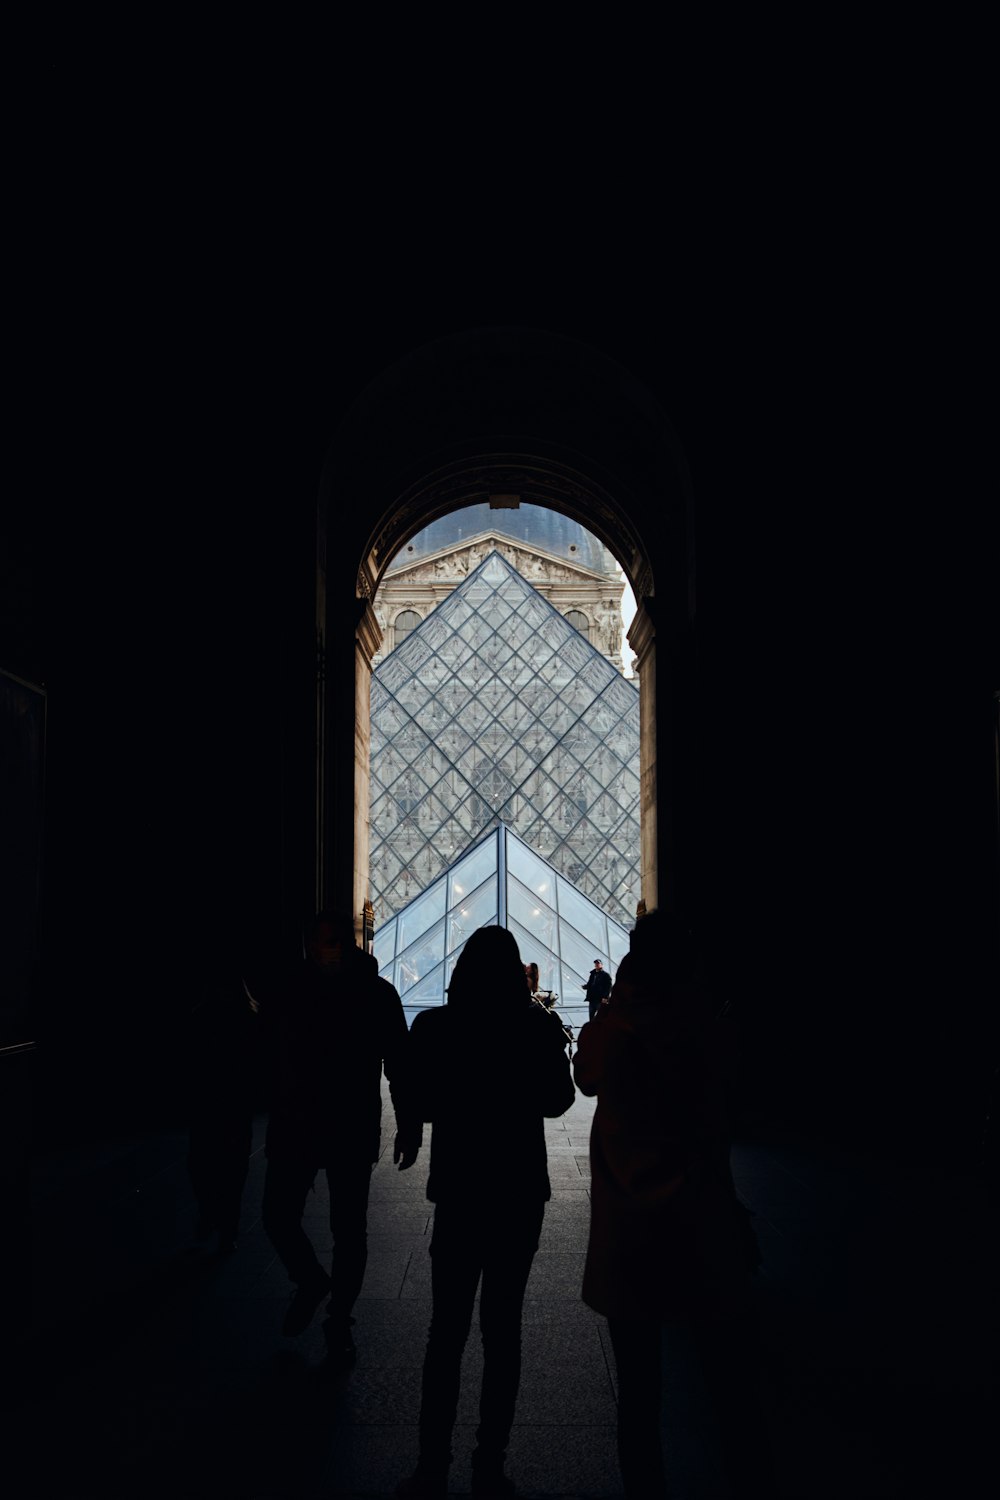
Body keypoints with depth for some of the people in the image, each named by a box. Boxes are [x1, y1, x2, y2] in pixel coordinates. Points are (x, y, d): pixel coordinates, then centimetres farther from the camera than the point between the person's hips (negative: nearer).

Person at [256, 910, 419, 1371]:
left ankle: (339, 1323, 27)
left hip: (353, 1131, -1)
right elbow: (265, 1059, 2)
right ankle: (310, 1282, 33)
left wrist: (408, 1126, -3)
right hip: (293, 1127, 2)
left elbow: (398, 1064, -3)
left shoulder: (376, 994, -7)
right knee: (278, 1217, 2)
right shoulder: (285, 994, -3)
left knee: (348, 1230, 6)